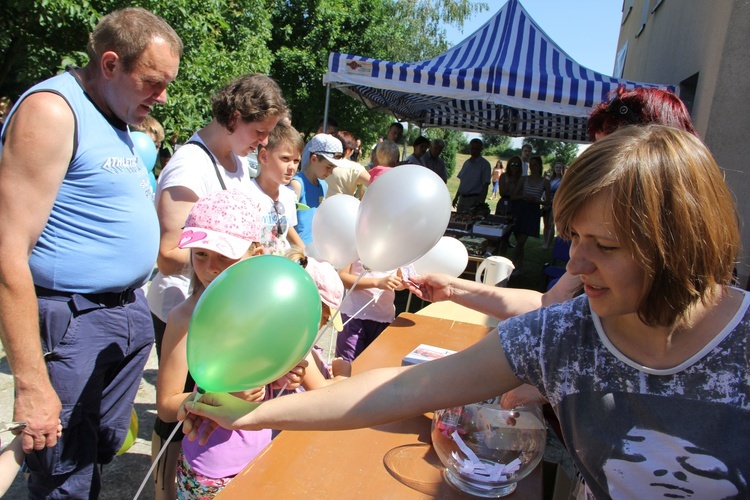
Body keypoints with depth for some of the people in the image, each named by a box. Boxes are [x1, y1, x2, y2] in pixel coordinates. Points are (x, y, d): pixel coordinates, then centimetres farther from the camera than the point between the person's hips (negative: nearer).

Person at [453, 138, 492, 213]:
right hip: (462, 198, 6)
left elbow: (485, 185, -11)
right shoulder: (467, 163, 13)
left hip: (474, 200, -6)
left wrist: (481, 202, -18)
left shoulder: (485, 164, -6)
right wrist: (456, 197, 16)